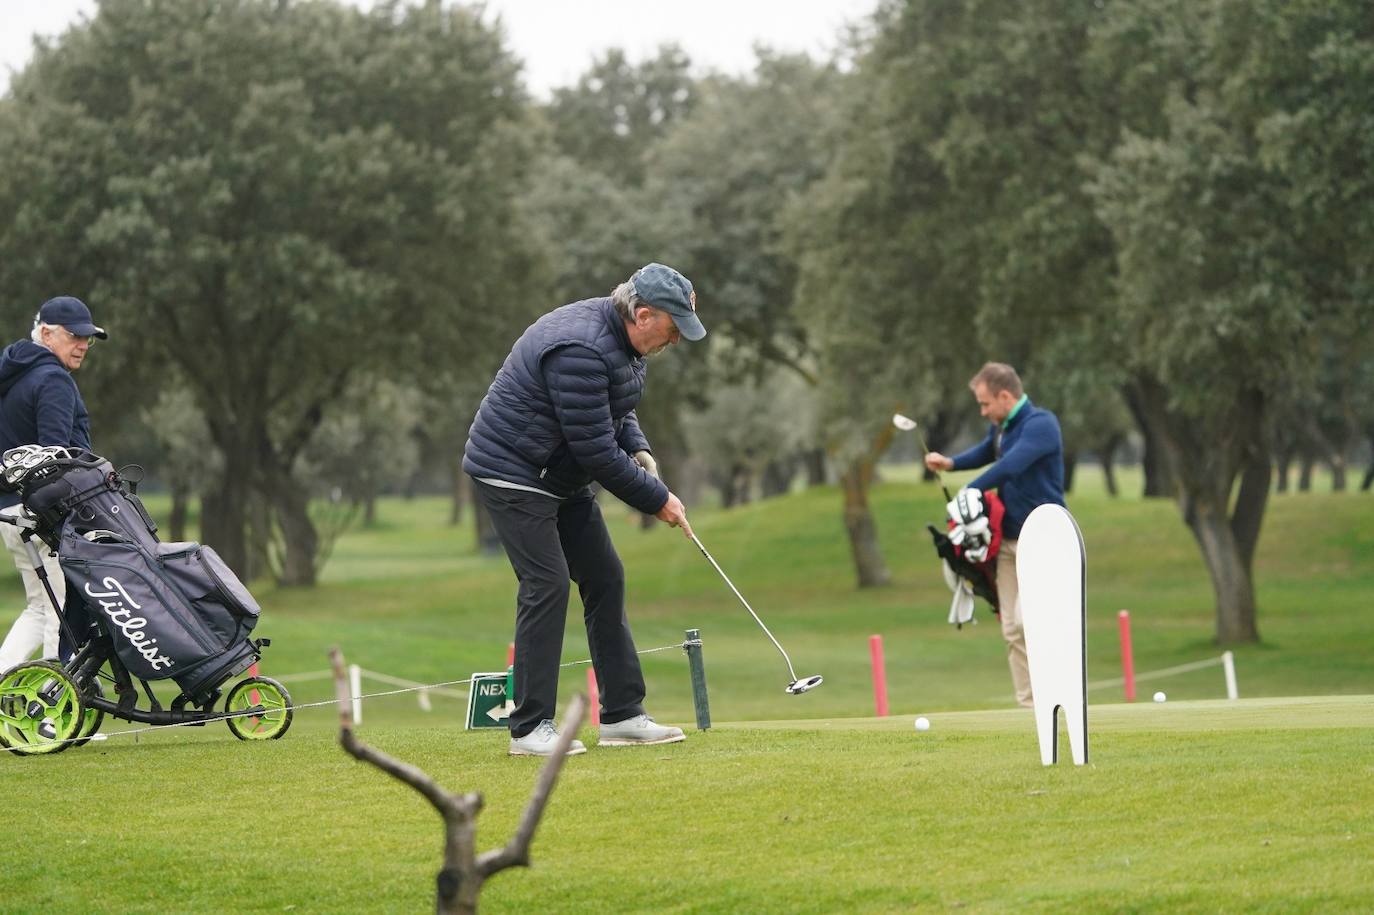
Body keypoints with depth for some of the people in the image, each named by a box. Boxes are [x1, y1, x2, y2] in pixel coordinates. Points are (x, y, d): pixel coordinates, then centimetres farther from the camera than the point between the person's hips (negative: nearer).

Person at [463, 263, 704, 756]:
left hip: (562, 476, 10)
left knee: (605, 578, 7)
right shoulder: (581, 350, -30)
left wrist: (638, 449, -1)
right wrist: (656, 499, -16)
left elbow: (616, 411, 20)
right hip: (513, 472, -10)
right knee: (547, 585, -15)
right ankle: (530, 728, -11)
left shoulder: (621, 338, 3)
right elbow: (596, 451, -27)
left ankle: (622, 715, 11)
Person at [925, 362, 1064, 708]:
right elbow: (986, 452, 33)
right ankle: (1028, 706, 6)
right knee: (1012, 629, 3)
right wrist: (951, 463, 15)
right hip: (1009, 540, 8)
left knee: (1027, 620, -21)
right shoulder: (1000, 427, 11)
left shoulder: (1040, 424, -16)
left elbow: (1009, 466, -29)